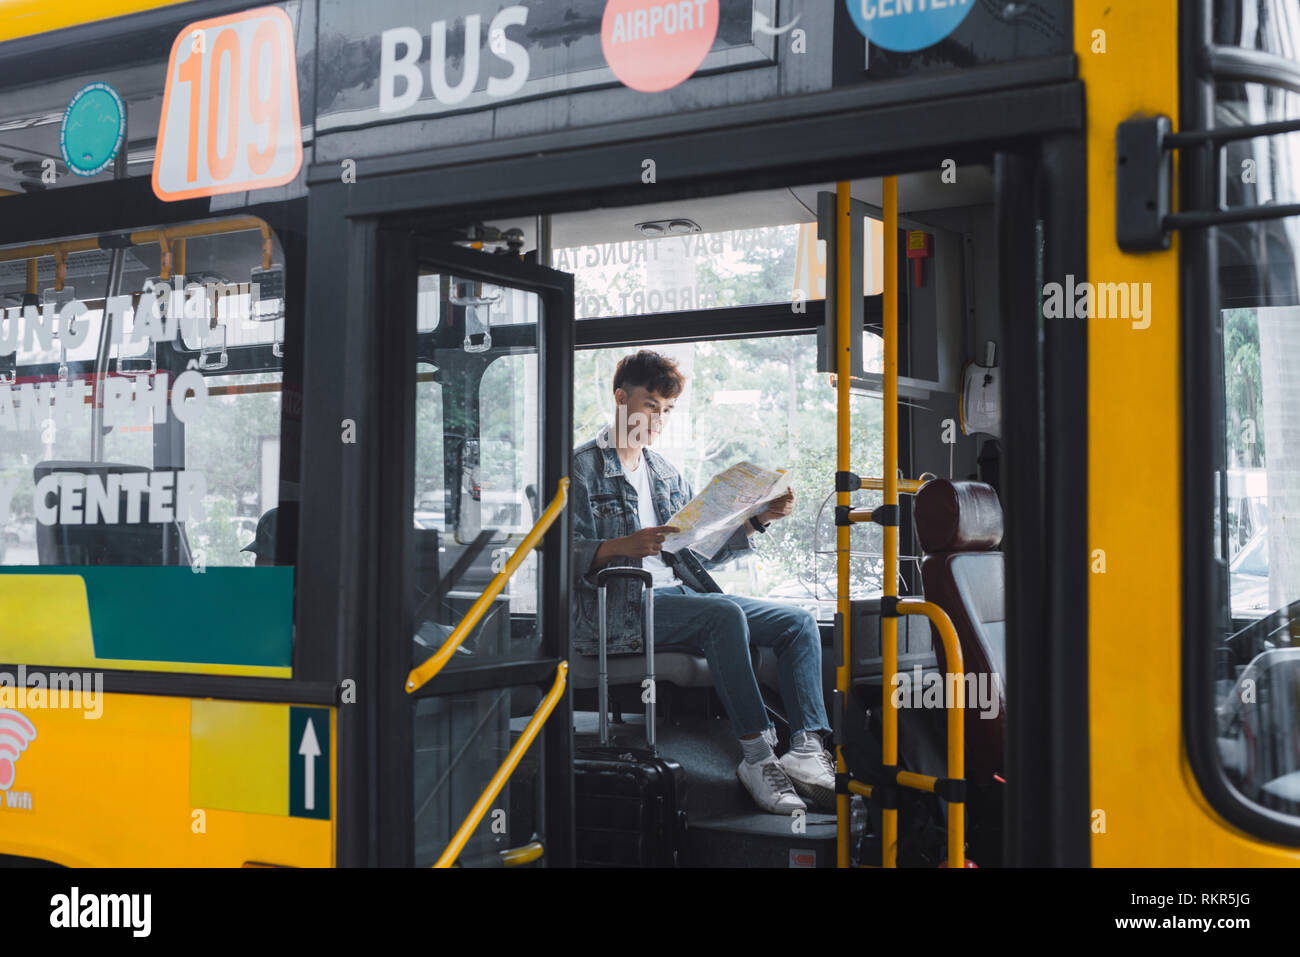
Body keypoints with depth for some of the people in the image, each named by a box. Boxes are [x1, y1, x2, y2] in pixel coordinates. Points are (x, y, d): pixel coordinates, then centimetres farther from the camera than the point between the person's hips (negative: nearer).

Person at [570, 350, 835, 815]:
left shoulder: (666, 473, 23)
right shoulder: (583, 467, 1)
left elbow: (706, 548, 22)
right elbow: (567, 553, -10)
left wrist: (760, 518, 8)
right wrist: (626, 545, -26)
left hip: (680, 592, 8)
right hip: (619, 607, -8)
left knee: (799, 621, -8)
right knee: (725, 614, -34)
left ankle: (807, 750, -25)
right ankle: (757, 758, -33)